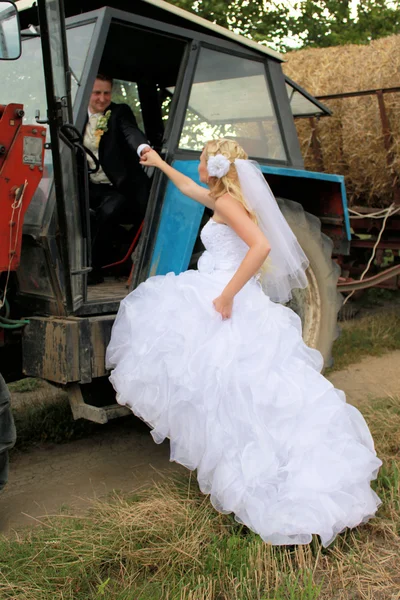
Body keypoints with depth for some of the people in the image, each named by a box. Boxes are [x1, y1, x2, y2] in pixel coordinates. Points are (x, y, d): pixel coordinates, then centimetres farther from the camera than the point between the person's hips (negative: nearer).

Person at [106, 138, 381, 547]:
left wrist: (227, 295, -25)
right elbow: (189, 188, 40)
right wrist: (160, 164, 50)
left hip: (226, 307, -9)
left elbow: (261, 245, -26)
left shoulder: (227, 202, -11)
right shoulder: (221, 199, 18)